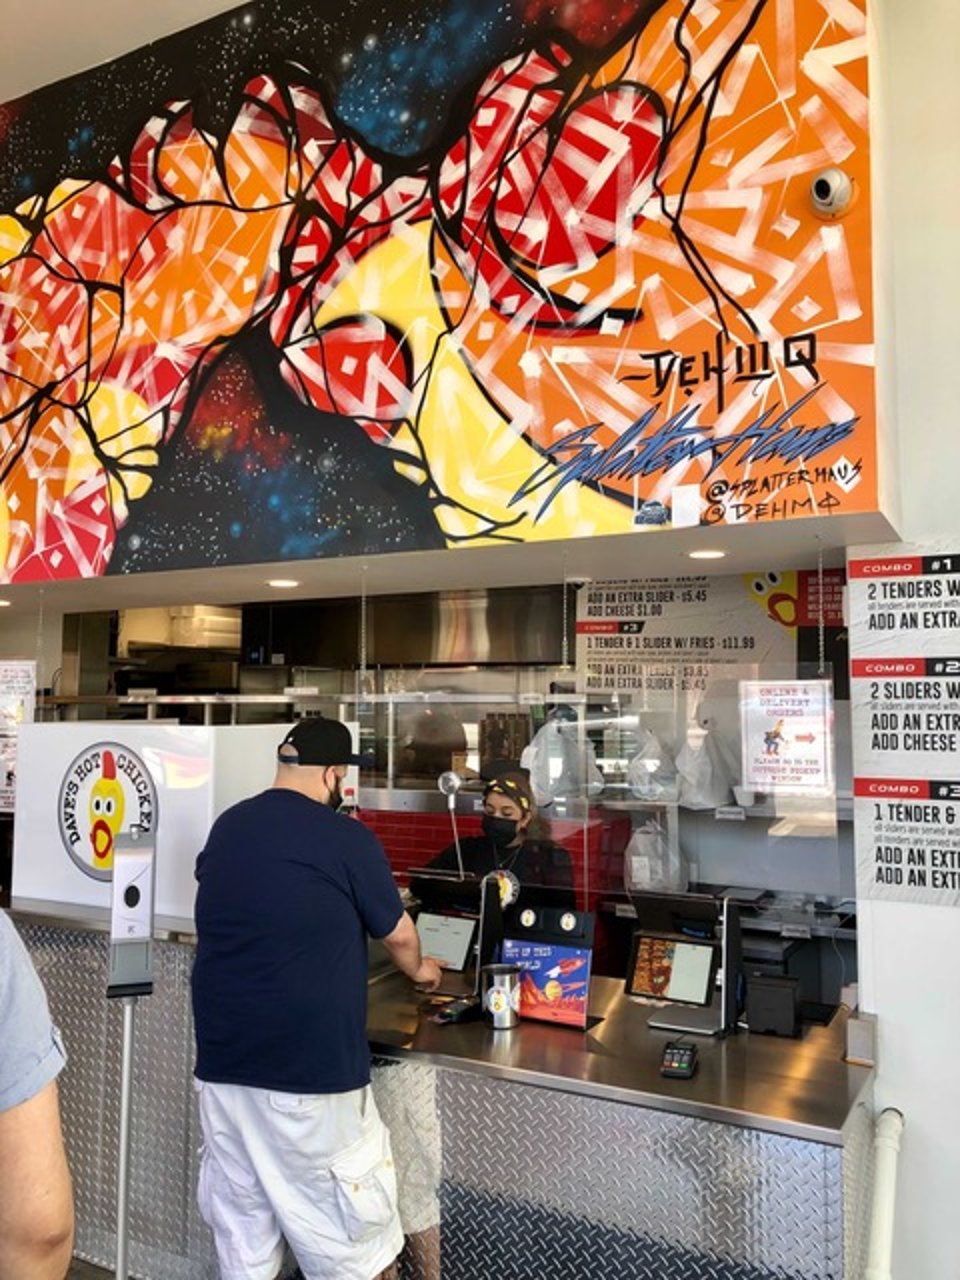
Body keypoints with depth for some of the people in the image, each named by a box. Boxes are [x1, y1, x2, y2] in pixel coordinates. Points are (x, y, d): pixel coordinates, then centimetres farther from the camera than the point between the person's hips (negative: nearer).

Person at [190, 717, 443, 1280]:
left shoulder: (225, 827, 7)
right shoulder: (347, 839, -11)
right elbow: (399, 935, 2)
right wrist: (420, 970, 25)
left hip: (223, 1062, 6)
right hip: (311, 1066, -6)